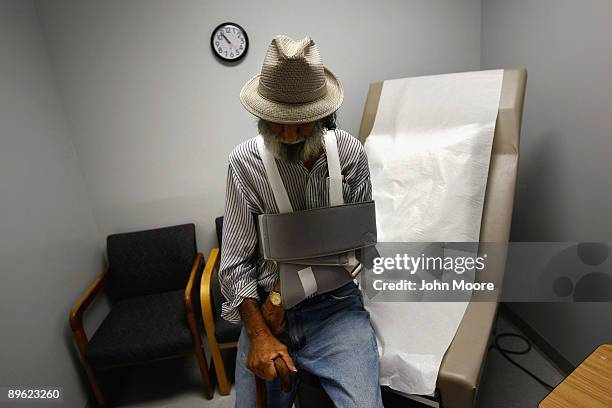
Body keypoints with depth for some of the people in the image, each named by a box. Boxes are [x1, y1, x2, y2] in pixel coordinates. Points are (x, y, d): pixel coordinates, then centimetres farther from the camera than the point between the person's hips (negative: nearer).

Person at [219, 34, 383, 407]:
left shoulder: (350, 153, -7)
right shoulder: (244, 162, -9)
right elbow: (236, 263, -7)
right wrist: (259, 335, -17)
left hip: (335, 305, 0)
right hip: (266, 309, 1)